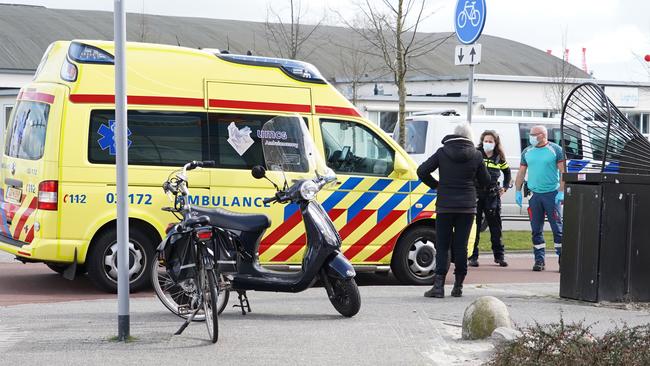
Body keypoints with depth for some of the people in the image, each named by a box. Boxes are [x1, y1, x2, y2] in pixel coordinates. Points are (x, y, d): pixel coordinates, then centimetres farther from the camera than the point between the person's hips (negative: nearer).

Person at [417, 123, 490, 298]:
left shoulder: (442, 152, -2)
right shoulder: (476, 155, -1)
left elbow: (422, 171, -6)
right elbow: (485, 181, 7)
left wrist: (435, 185, 7)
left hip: (445, 205, -1)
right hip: (467, 206, 1)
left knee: (442, 245, 3)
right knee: (460, 246, 6)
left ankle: (438, 285, -8)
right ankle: (458, 286, 8)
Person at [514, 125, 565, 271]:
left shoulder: (556, 149, -1)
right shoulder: (527, 152, 12)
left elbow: (563, 171, -3)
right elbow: (521, 173, 17)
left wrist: (561, 192, -10)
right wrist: (518, 191, 10)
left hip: (552, 194, -4)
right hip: (534, 194, 4)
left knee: (557, 228, -4)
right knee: (536, 230, 4)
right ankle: (539, 260, 10)